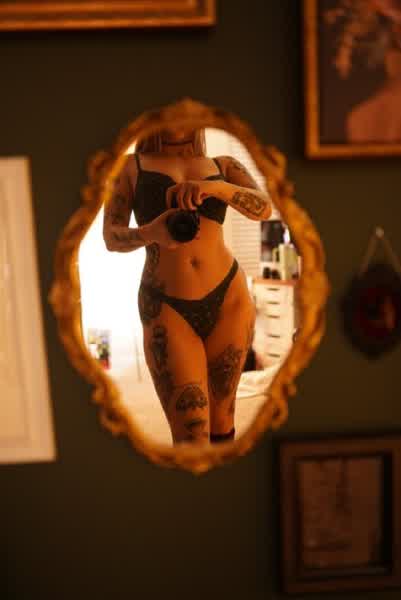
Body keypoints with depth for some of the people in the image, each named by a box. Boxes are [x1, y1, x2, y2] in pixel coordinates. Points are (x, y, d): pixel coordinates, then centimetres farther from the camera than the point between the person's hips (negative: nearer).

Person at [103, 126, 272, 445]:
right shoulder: (130, 165, 9)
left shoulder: (225, 165, 12)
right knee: (191, 436, -9)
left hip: (229, 299, 2)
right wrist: (150, 233, -23)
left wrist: (215, 187, -24)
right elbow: (112, 237, -1)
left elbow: (264, 208, -5)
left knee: (220, 412, 13)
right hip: (167, 309, -2)